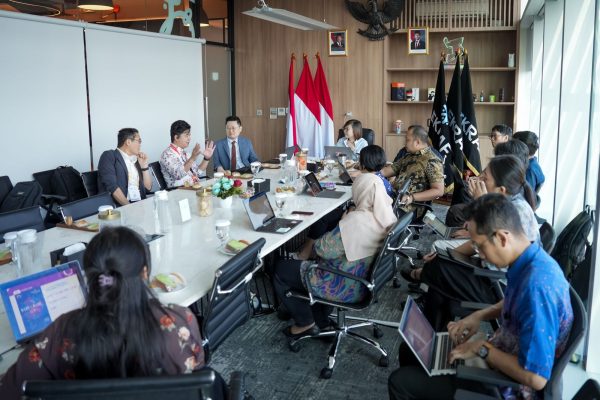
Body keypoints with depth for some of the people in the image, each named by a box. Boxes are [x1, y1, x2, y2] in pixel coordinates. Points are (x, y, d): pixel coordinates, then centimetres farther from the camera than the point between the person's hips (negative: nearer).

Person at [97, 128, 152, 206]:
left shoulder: (136, 159, 20)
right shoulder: (109, 156, 1)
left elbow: (148, 187, 20)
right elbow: (112, 186, -12)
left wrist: (144, 166, 9)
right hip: (119, 206, -6)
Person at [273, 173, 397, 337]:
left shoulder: (355, 221, -33)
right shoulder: (388, 216, -7)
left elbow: (322, 249, -20)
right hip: (366, 280, 9)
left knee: (280, 270, 7)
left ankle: (306, 323, 19)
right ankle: (320, 320, 31)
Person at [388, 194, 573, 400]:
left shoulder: (537, 285, -35)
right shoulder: (530, 260, -6)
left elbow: (536, 378, -33)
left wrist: (482, 348, -21)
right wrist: (479, 315, 2)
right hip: (501, 351, 9)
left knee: (400, 382, -7)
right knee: (410, 349, 17)